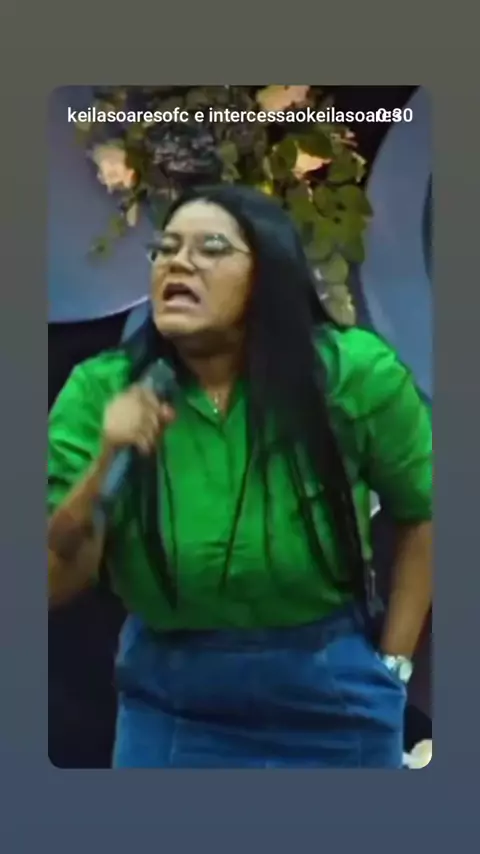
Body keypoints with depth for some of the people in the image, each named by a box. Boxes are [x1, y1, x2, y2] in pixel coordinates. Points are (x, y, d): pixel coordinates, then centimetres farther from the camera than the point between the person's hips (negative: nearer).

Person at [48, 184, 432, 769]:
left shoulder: (351, 373, -14)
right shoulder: (100, 390, -10)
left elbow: (422, 511, 0)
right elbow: (53, 586, -11)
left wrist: (392, 663, 0)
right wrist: (103, 465, -25)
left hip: (333, 702, -1)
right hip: (170, 705, 1)